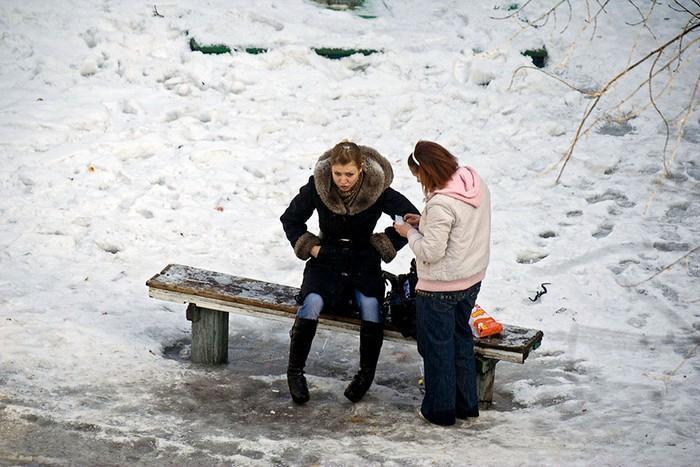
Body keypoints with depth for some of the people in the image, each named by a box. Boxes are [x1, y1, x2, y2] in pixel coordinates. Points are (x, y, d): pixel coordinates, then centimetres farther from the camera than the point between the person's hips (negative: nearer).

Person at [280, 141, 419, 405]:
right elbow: (290, 219, 8)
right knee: (312, 302, -29)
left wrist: (383, 246, -5)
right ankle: (295, 371, -12)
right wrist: (309, 247, -3)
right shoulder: (317, 187, -8)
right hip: (327, 260, 1)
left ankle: (366, 373, -8)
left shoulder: (379, 190, -12)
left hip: (364, 262, -1)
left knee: (370, 304, -30)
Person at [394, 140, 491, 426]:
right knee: (461, 338, 22)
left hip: (441, 287, -9)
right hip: (472, 278, 9)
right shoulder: (476, 183, -1)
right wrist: (424, 223, 6)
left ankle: (439, 410, 21)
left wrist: (411, 233, -7)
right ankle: (467, 404, 33)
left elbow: (431, 252, -24)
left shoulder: (441, 205, -28)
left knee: (437, 346, 8)